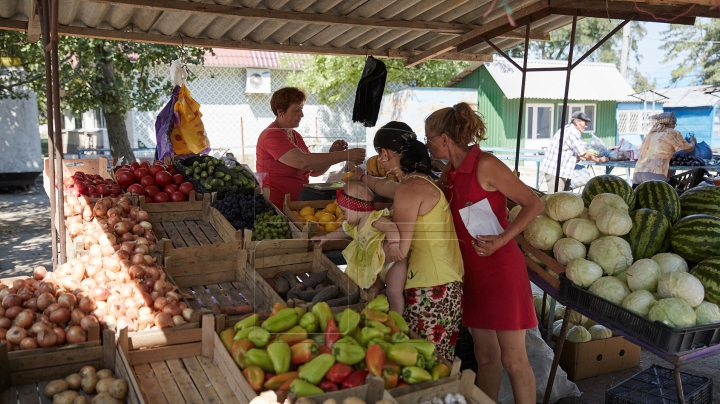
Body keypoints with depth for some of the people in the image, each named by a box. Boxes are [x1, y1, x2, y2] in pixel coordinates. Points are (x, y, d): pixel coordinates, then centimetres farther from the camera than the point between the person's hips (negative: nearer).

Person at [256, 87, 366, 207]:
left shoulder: (296, 136, 18)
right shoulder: (272, 136, -11)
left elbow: (313, 171, 15)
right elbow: (303, 162, -25)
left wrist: (332, 154, -4)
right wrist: (345, 155, -25)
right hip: (276, 208, -8)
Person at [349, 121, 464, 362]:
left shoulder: (410, 189, -13)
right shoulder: (423, 181, 15)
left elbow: (399, 250, -14)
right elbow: (387, 186, 39)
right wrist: (363, 178, 55)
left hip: (430, 293, -10)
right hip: (449, 286, 10)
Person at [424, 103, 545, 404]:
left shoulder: (485, 165, -15)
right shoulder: (450, 173, 8)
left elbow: (534, 204, -13)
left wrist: (502, 240, -22)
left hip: (501, 269, -7)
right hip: (472, 272, 7)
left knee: (513, 359, 1)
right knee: (485, 355, 16)